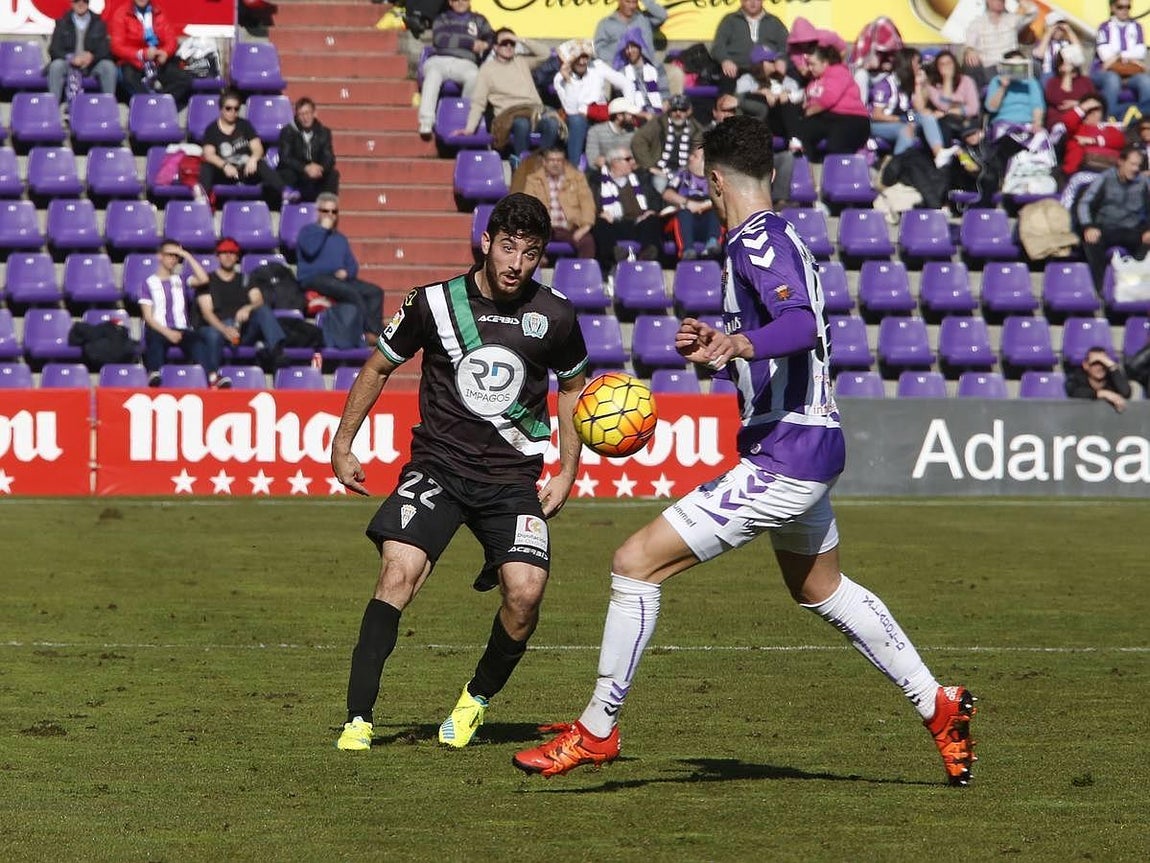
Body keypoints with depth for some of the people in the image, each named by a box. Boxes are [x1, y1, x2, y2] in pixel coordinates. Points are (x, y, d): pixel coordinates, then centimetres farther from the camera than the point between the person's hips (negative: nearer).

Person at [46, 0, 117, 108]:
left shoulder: (98, 23, 9)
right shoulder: (62, 23, 7)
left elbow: (105, 49, 3)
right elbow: (54, 49, 0)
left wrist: (91, 56, -20)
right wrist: (71, 58, -19)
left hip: (92, 65, 1)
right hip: (69, 65, -1)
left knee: (108, 66, -29)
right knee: (56, 65, -33)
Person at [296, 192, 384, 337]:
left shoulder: (340, 239, 29)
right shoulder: (307, 231, 10)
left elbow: (352, 265, 24)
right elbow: (310, 249, -12)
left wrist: (346, 272, 0)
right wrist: (324, 228, -3)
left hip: (339, 278, 7)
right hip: (313, 278, -7)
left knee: (375, 292, -17)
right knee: (352, 292, -33)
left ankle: (376, 332, -30)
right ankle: (371, 331, -35)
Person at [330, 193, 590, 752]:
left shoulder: (555, 316, -1)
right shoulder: (435, 303, -4)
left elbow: (574, 386, 18)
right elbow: (379, 367, 12)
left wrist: (567, 472, 13)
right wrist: (342, 444, 11)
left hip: (513, 477, 1)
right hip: (437, 466, -1)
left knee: (526, 591, -18)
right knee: (399, 572, -23)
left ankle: (477, 699, 11)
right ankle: (358, 720, -18)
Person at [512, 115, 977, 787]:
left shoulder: (758, 241, -16)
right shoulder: (781, 238, 14)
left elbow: (802, 326, -34)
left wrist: (739, 343, -50)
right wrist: (719, 345, 26)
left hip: (782, 456, -11)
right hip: (812, 446, 11)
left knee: (637, 563, -10)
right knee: (820, 588, 30)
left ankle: (597, 731, -5)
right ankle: (940, 706, 36)